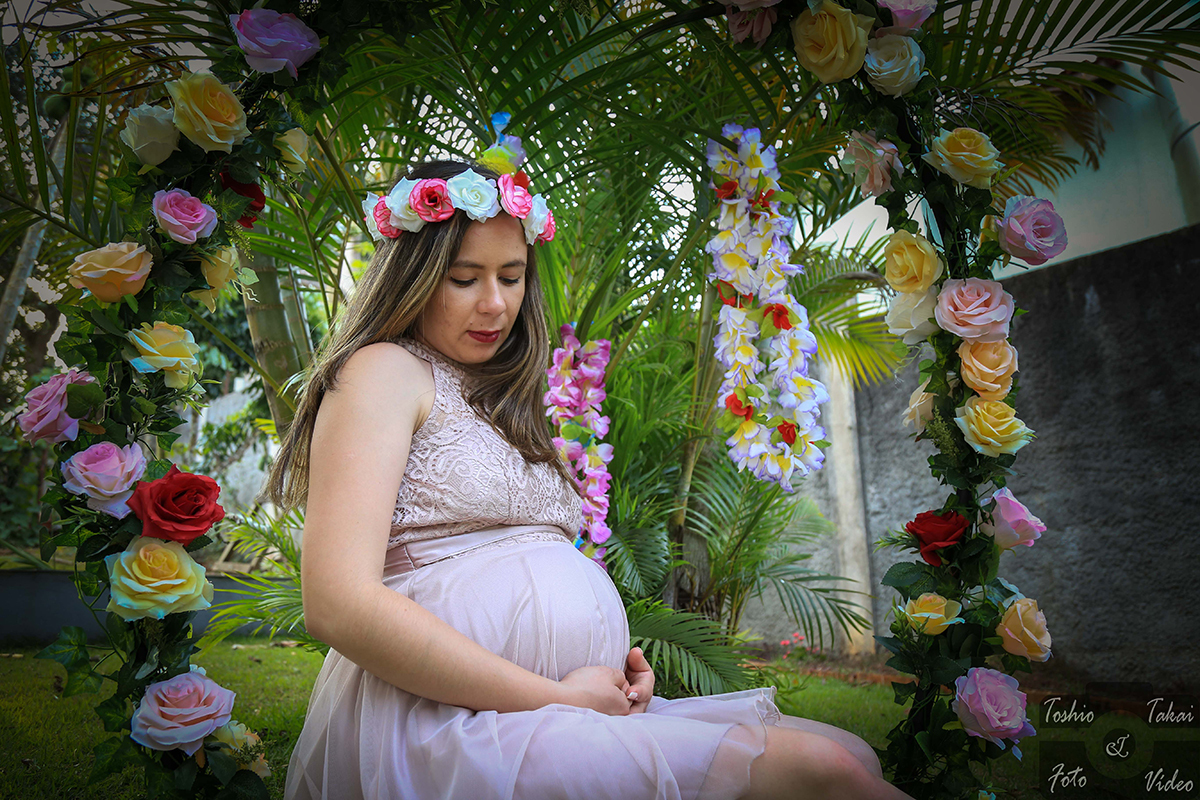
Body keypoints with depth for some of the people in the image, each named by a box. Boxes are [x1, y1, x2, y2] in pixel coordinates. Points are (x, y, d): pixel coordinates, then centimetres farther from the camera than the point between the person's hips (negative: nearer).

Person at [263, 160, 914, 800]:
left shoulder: (500, 405, 22)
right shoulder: (384, 371, -2)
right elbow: (338, 603, -16)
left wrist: (615, 661, 3)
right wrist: (558, 696, -14)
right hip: (446, 724, -7)